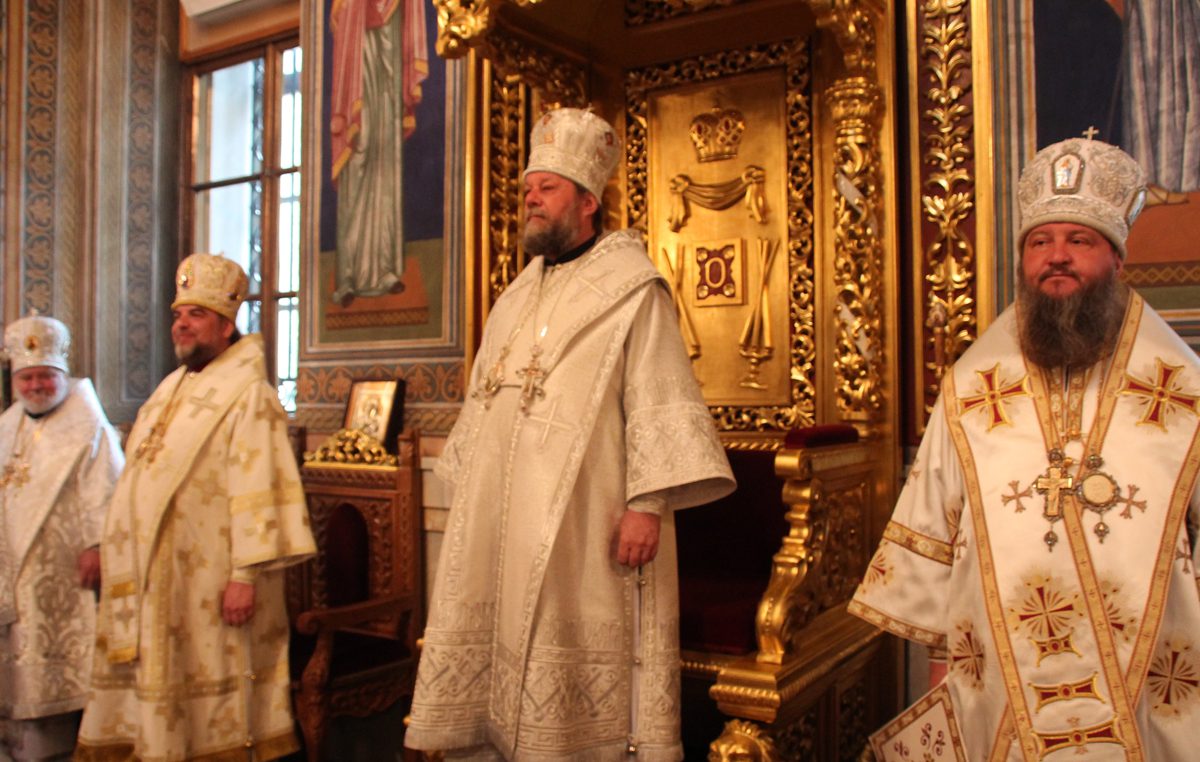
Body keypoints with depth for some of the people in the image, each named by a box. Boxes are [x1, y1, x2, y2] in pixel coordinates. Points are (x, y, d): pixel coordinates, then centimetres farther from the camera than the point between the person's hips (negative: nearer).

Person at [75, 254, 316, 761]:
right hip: (152, 579, 8)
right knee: (149, 685, 14)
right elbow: (139, 487, 21)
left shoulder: (248, 396, -11)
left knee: (211, 713, 1)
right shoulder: (169, 391, 16)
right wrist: (106, 549, 18)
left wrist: (246, 574, -23)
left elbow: (257, 491, -19)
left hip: (208, 582, -8)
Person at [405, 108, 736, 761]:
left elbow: (659, 401, -11)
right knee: (489, 649, 10)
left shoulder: (631, 290, -3)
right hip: (499, 520, 7)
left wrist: (648, 504, -19)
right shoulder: (515, 299, 19)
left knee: (575, 684, -1)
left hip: (581, 523, -7)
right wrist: (468, 489, 19)